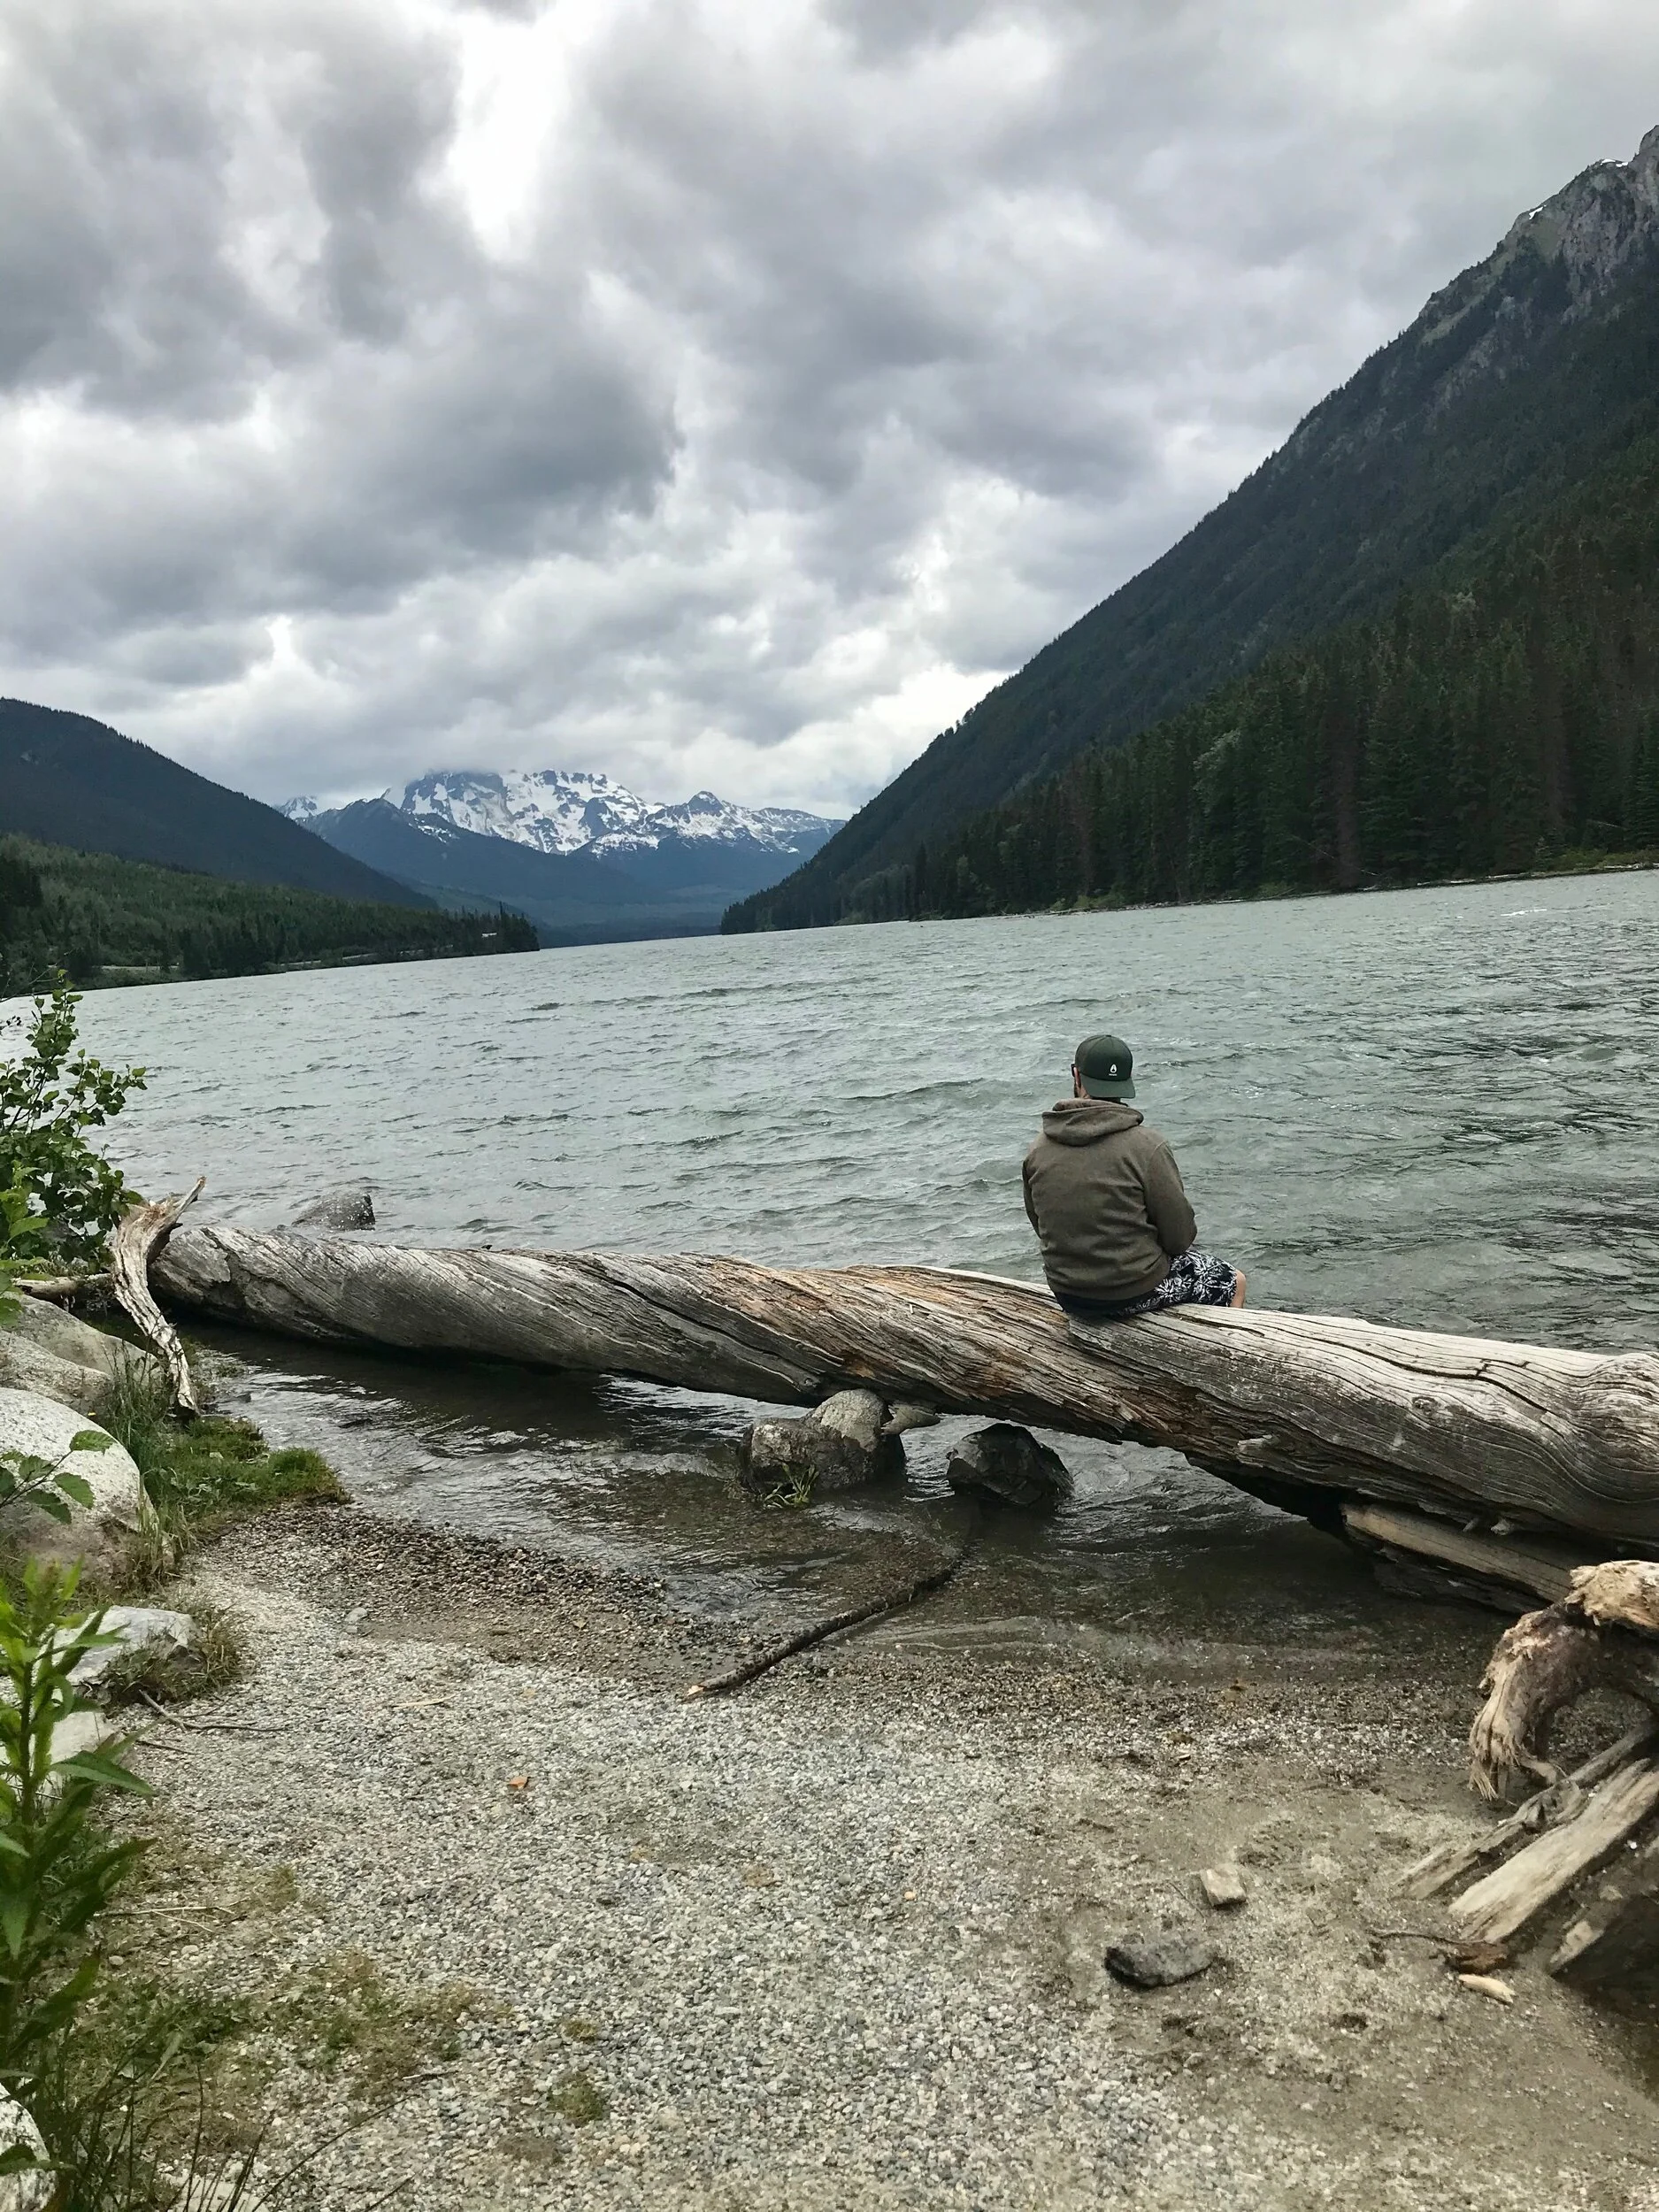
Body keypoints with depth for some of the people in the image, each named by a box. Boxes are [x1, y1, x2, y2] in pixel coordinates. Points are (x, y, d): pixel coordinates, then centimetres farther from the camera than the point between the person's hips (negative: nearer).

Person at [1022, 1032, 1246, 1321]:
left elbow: (1041, 1226, 5)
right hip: (1134, 1294, -5)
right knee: (1233, 1281, 20)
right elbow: (1180, 1235, -14)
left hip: (1068, 1296, 6)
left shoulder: (1038, 1151, -7)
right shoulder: (1147, 1147, -21)